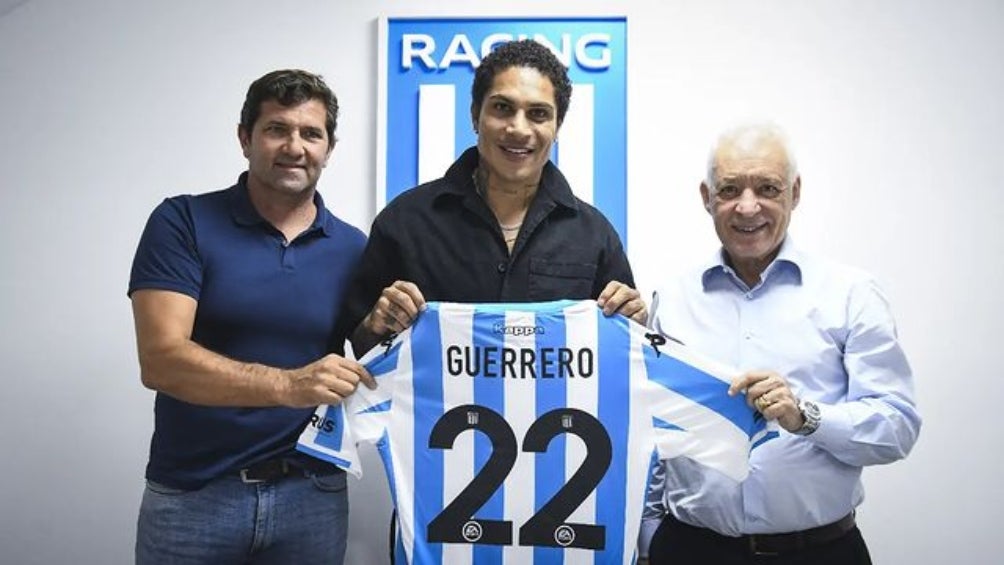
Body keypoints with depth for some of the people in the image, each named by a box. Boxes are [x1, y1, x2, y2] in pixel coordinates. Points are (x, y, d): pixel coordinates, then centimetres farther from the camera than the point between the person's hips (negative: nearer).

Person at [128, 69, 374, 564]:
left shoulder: (353, 248, 3)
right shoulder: (182, 222, -5)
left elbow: (370, 373, 7)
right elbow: (161, 360, -15)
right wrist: (287, 385, -27)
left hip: (312, 495, 3)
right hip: (191, 496, -2)